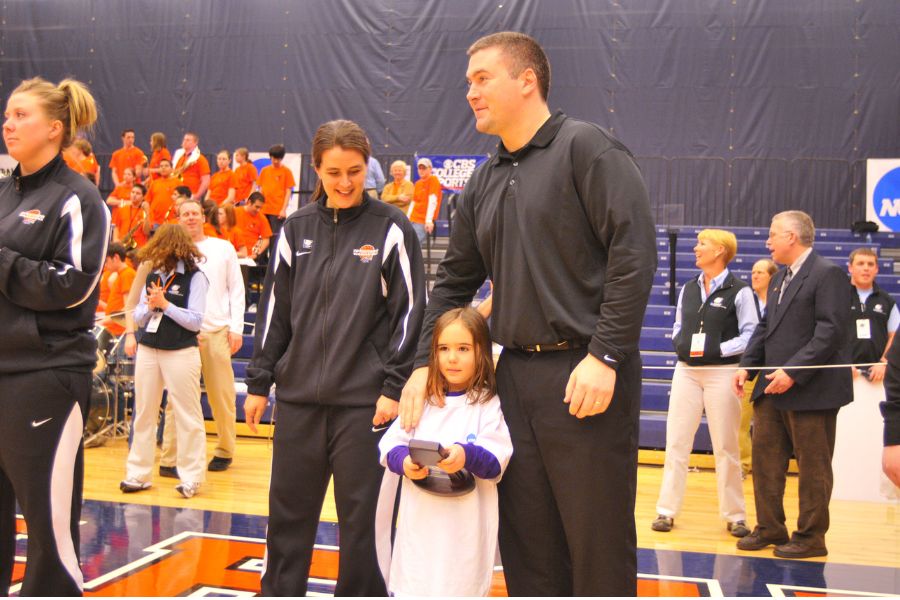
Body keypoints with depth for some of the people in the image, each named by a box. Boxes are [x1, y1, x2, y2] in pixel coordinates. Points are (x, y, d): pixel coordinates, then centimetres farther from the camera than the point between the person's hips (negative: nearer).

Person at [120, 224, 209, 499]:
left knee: (188, 415, 0)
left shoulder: (195, 277, -5)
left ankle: (191, 477, 8)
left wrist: (165, 304, -14)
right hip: (148, 350, 6)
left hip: (181, 353, -6)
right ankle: (139, 473, 19)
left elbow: (195, 321, -11)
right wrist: (150, 307, -7)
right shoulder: (152, 276, 11)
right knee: (143, 413, 10)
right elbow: (138, 318, 12)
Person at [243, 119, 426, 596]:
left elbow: (409, 311, -4)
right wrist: (259, 381, 9)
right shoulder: (297, 228, 8)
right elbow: (275, 307, 11)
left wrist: (394, 386, -9)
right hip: (298, 396, 4)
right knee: (288, 512, 12)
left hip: (364, 400, -3)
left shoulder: (390, 229, -2)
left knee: (362, 516, 5)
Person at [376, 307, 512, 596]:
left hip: (465, 526, -3)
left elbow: (497, 462, -10)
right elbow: (390, 443, 5)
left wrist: (467, 456, -29)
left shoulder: (489, 405, -3)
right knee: (408, 587, 9)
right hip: (419, 522, 4)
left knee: (459, 588, 0)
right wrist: (403, 461, -16)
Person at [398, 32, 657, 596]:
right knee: (528, 545, 12)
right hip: (516, 375, 7)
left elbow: (634, 253, -14)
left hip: (586, 378, -7)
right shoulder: (485, 181, 17)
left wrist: (605, 357, -18)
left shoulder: (585, 147, -5)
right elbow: (455, 281, 20)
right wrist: (424, 362, 10)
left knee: (599, 547, 2)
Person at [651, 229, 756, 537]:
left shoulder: (739, 291, -4)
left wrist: (718, 350, -17)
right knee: (676, 442, 3)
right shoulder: (688, 289, 12)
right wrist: (679, 344, -1)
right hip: (686, 371, 5)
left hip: (722, 372, -5)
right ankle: (667, 510, 10)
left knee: (725, 447, 3)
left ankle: (735, 515, 15)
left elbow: (750, 335, -8)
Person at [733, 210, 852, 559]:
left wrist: (793, 372, -22)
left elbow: (831, 331, -17)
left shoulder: (827, 274, -9)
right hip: (774, 388, 8)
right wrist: (747, 365, 4)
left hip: (811, 390, -8)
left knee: (813, 468, 2)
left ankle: (811, 537, 13)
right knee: (764, 458, 9)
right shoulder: (779, 279, 17)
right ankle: (770, 529, 19)